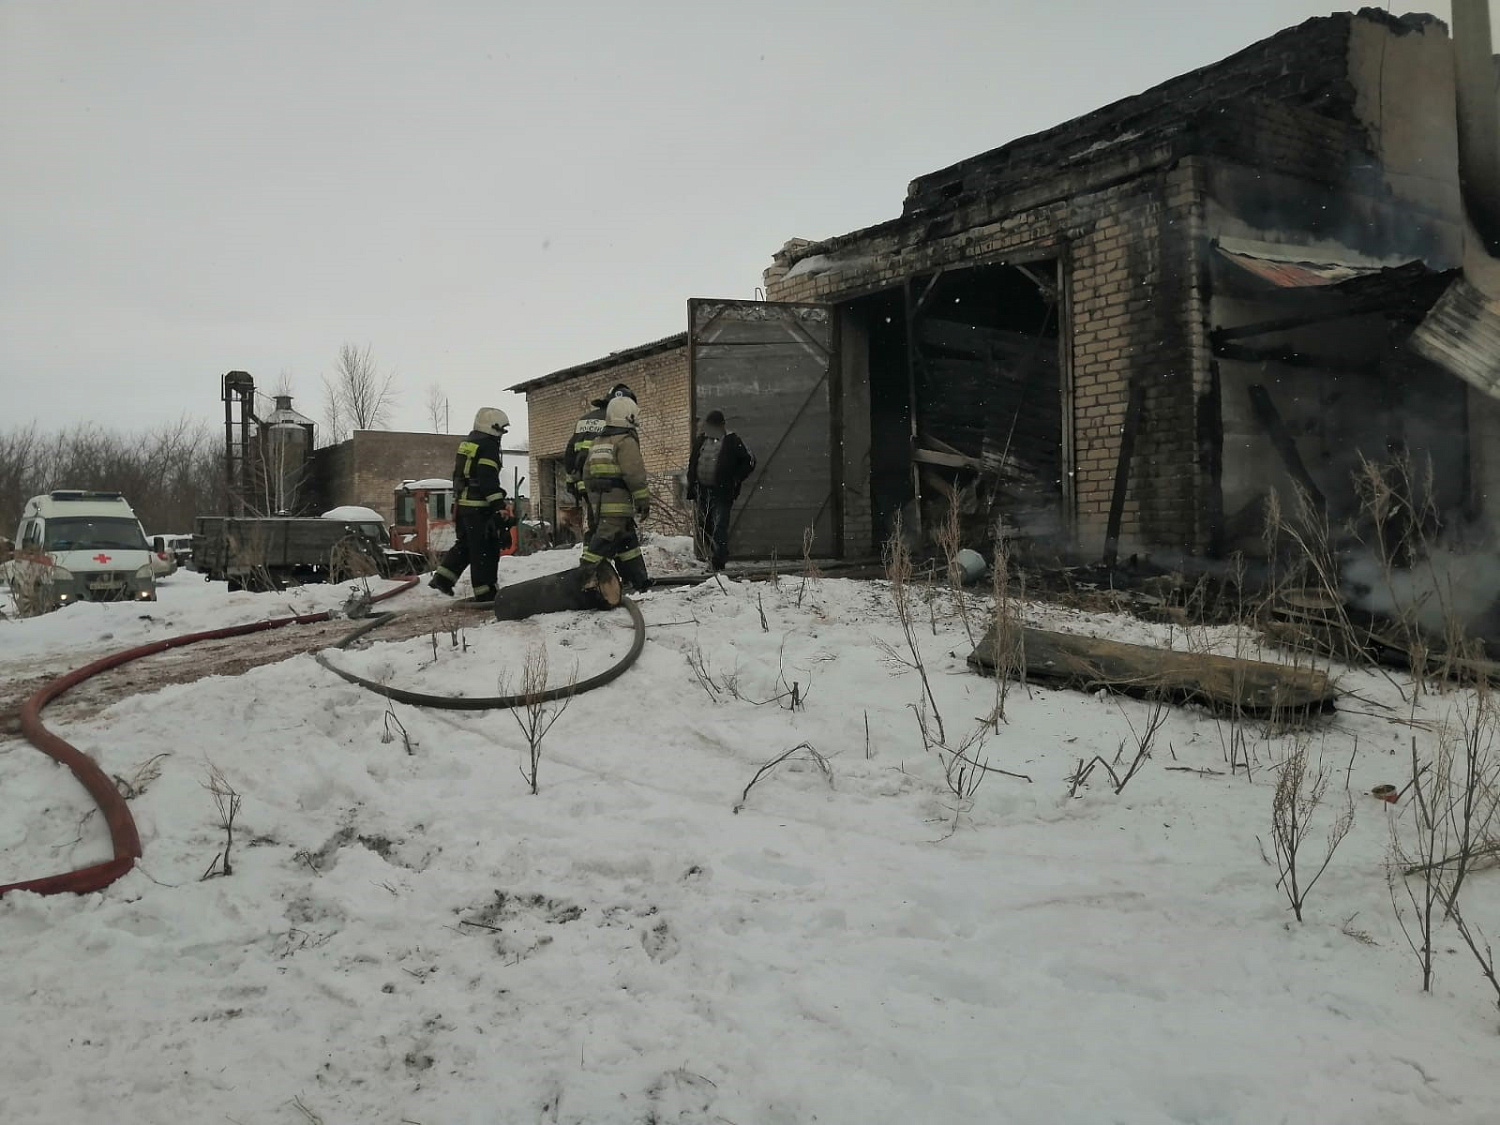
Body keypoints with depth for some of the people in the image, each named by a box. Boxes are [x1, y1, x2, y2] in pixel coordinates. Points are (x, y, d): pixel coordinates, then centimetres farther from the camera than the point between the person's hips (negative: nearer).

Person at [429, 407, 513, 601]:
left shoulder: (466, 443, 18)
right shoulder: (487, 446, -12)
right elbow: (489, 481, -19)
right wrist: (500, 508, -21)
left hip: (461, 503, 9)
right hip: (479, 506, -9)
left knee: (464, 544, 20)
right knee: (485, 549, -4)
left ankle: (442, 577, 15)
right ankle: (485, 593, -2)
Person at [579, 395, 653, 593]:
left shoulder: (597, 442, 19)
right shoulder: (626, 440, -8)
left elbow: (587, 473, 21)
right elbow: (634, 473, -15)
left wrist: (593, 496, 25)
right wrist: (644, 499, -11)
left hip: (599, 501, 9)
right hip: (618, 501, -9)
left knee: (628, 540, 16)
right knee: (605, 539, -12)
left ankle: (639, 581, 23)